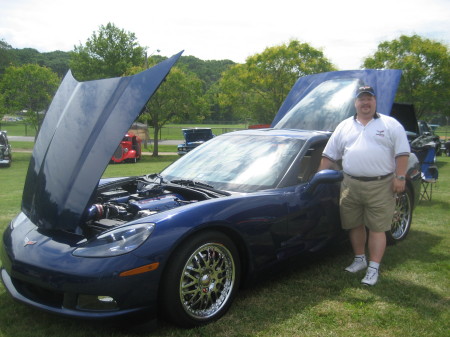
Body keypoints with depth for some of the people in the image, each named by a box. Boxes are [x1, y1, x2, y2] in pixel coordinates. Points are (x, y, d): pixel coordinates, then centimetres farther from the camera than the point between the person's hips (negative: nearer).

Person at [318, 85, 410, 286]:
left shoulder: (390, 125, 5)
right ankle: (359, 260, 29)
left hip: (381, 186, -3)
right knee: (354, 225, 11)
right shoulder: (344, 127, 12)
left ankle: (373, 268, 6)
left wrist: (400, 177, -8)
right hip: (350, 185, 3)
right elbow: (329, 155, 13)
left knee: (377, 228, -1)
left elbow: (402, 153, 1)